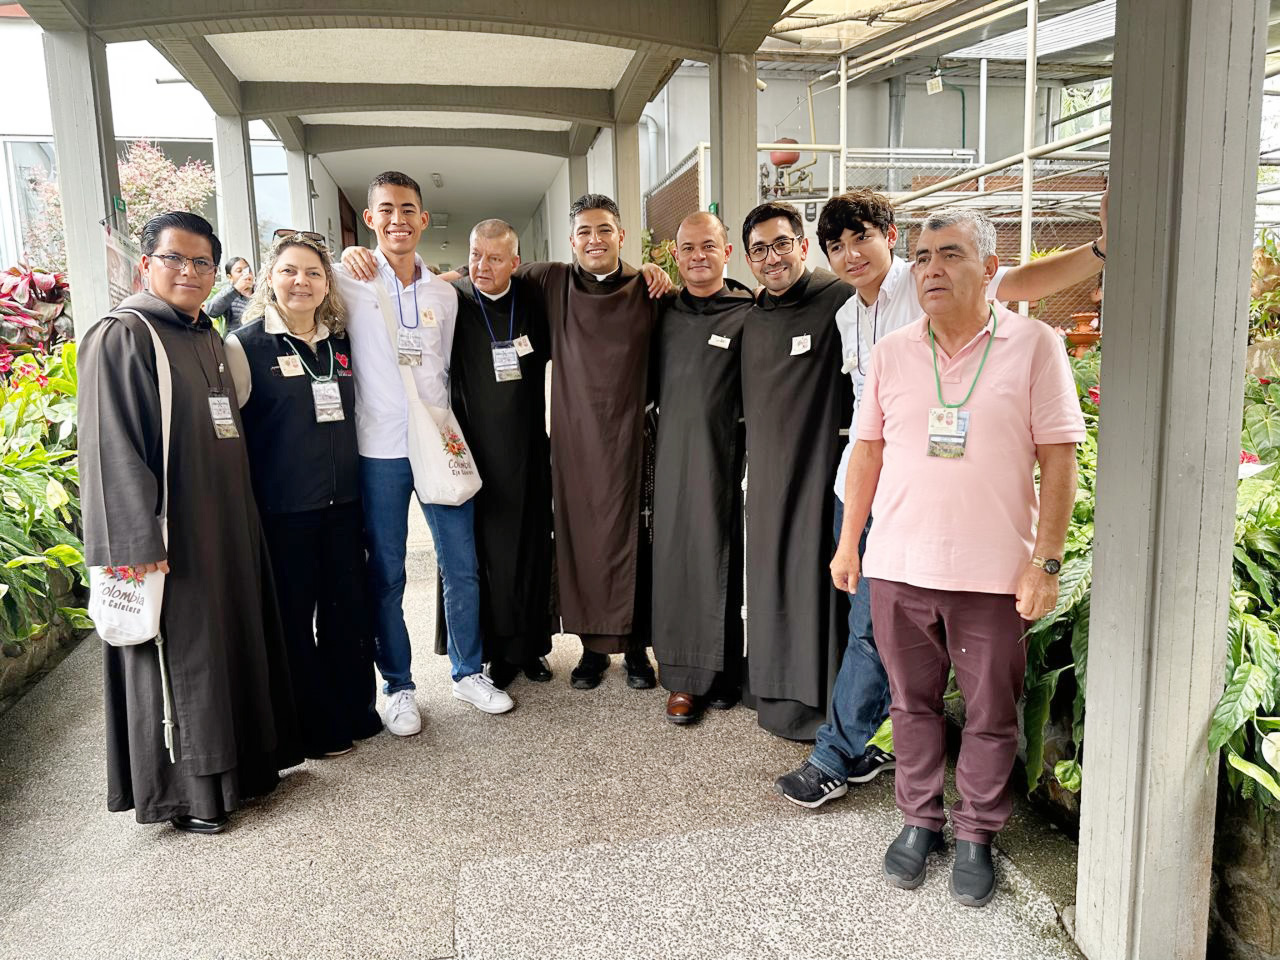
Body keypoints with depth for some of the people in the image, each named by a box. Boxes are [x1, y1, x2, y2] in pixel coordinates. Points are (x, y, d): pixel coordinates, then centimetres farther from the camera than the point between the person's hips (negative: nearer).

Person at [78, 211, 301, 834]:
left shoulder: (208, 339, 14)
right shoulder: (122, 336, -11)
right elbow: (111, 445, -17)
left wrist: (240, 519, 16)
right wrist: (136, 543, -22)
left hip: (225, 525, 8)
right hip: (169, 534, -8)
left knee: (232, 639, 15)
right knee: (178, 653, 1)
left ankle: (237, 766, 31)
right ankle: (182, 792, 17)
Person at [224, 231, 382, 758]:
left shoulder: (340, 341, 9)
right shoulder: (246, 344, -6)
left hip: (342, 501, 5)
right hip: (283, 509, -4)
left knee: (349, 607, 11)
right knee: (295, 616, 7)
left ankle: (355, 709, 28)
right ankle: (314, 725, 22)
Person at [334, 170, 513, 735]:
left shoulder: (443, 292, 10)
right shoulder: (350, 283, -1)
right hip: (379, 450, -3)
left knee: (462, 568, 8)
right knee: (385, 576, 6)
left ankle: (468, 672, 26)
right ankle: (399, 687, 23)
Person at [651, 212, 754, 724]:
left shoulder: (748, 312, -1)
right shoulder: (664, 310, 13)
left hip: (722, 452, -4)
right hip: (670, 452, 4)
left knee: (719, 560, 1)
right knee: (673, 558, 5)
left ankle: (721, 674, 17)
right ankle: (682, 678, 16)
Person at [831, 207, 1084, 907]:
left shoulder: (1033, 344, -3)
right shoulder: (891, 352, 6)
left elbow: (1059, 461, -4)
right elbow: (867, 451, 11)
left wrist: (1046, 561, -8)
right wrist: (849, 542, 10)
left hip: (994, 572, -2)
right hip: (898, 565, 3)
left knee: (991, 713, 10)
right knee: (912, 703, 14)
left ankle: (976, 837, 29)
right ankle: (921, 821, 33)